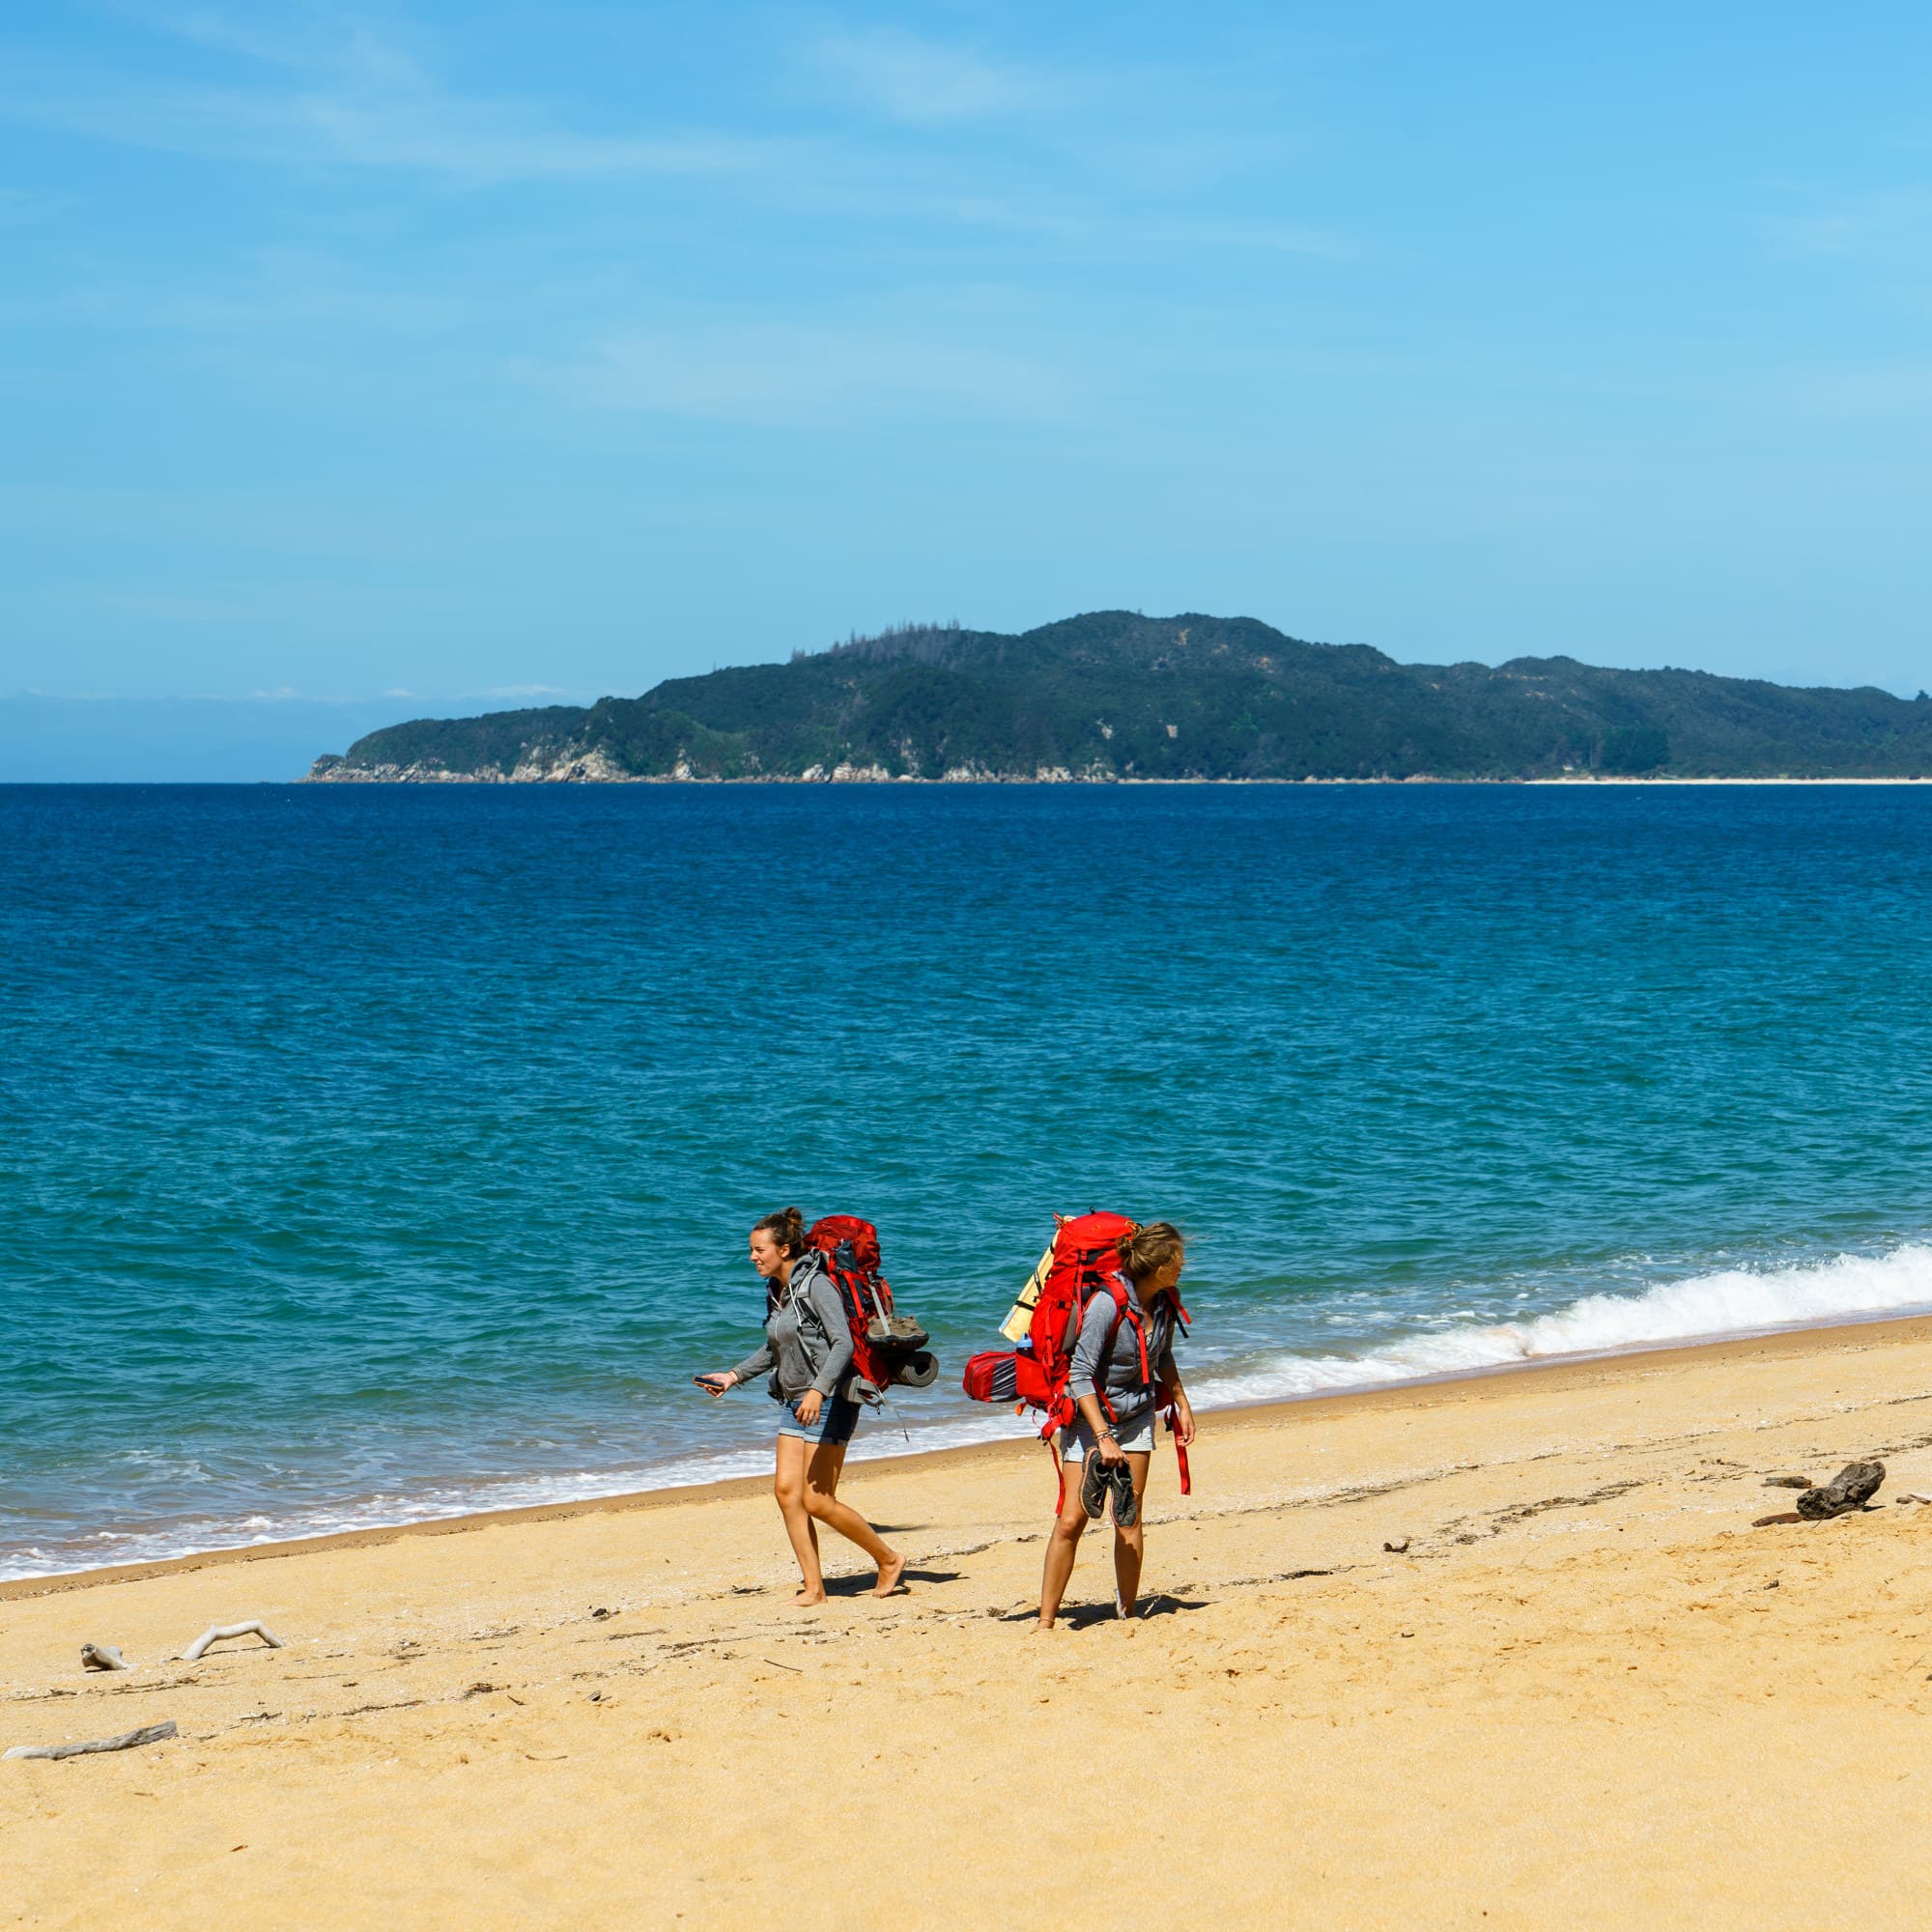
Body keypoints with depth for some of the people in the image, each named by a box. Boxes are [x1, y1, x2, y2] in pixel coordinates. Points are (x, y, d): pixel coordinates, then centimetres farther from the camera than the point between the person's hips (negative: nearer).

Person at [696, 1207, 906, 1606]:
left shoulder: (817, 1285, -15)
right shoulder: (776, 1291, 11)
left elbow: (843, 1344, -23)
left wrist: (818, 1390, -34)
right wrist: (734, 1376, 16)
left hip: (829, 1402, -9)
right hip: (796, 1403, 9)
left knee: (817, 1501, -9)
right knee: (786, 1490, -2)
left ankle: (888, 1558, 9)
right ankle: (814, 1588, 3)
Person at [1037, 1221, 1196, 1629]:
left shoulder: (1164, 1301, -4)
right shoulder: (1107, 1304, -26)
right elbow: (1080, 1375, -25)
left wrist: (1181, 1404, 16)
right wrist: (1103, 1438, -29)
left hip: (1136, 1415, 6)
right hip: (1089, 1415, -6)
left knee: (1129, 1517, 2)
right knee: (1072, 1519, -10)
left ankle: (1127, 1615, 9)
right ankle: (1045, 1622, -5)